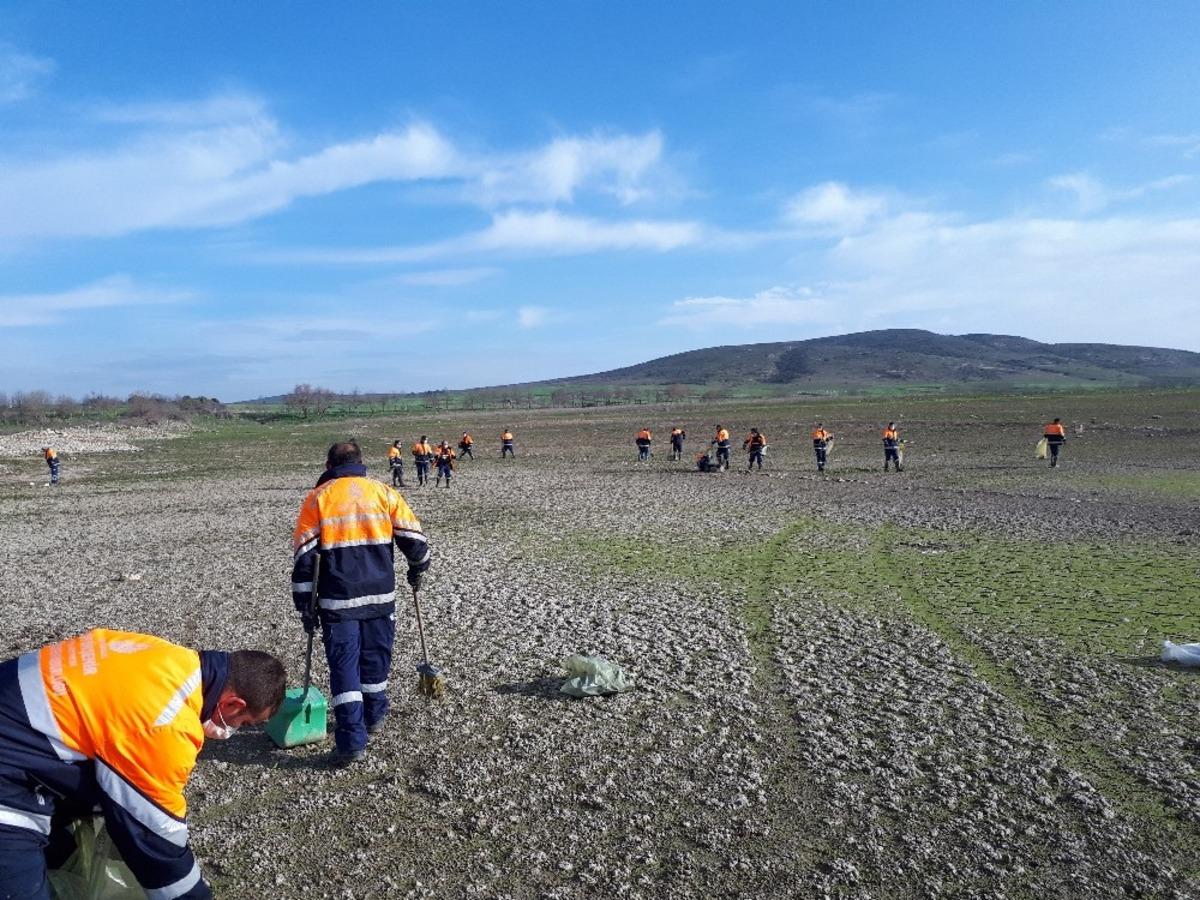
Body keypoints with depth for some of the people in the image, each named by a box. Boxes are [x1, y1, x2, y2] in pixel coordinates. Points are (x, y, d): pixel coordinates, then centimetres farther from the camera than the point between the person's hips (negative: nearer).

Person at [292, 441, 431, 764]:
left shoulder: (317, 498, 1)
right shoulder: (383, 492, 4)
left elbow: (304, 556, -2)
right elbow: (414, 538, 1)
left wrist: (305, 606, 3)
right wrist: (418, 567, 21)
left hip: (337, 600, -2)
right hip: (381, 595, 2)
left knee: (344, 665, 4)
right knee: (375, 657, 19)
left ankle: (352, 740, 0)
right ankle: (374, 715, 37)